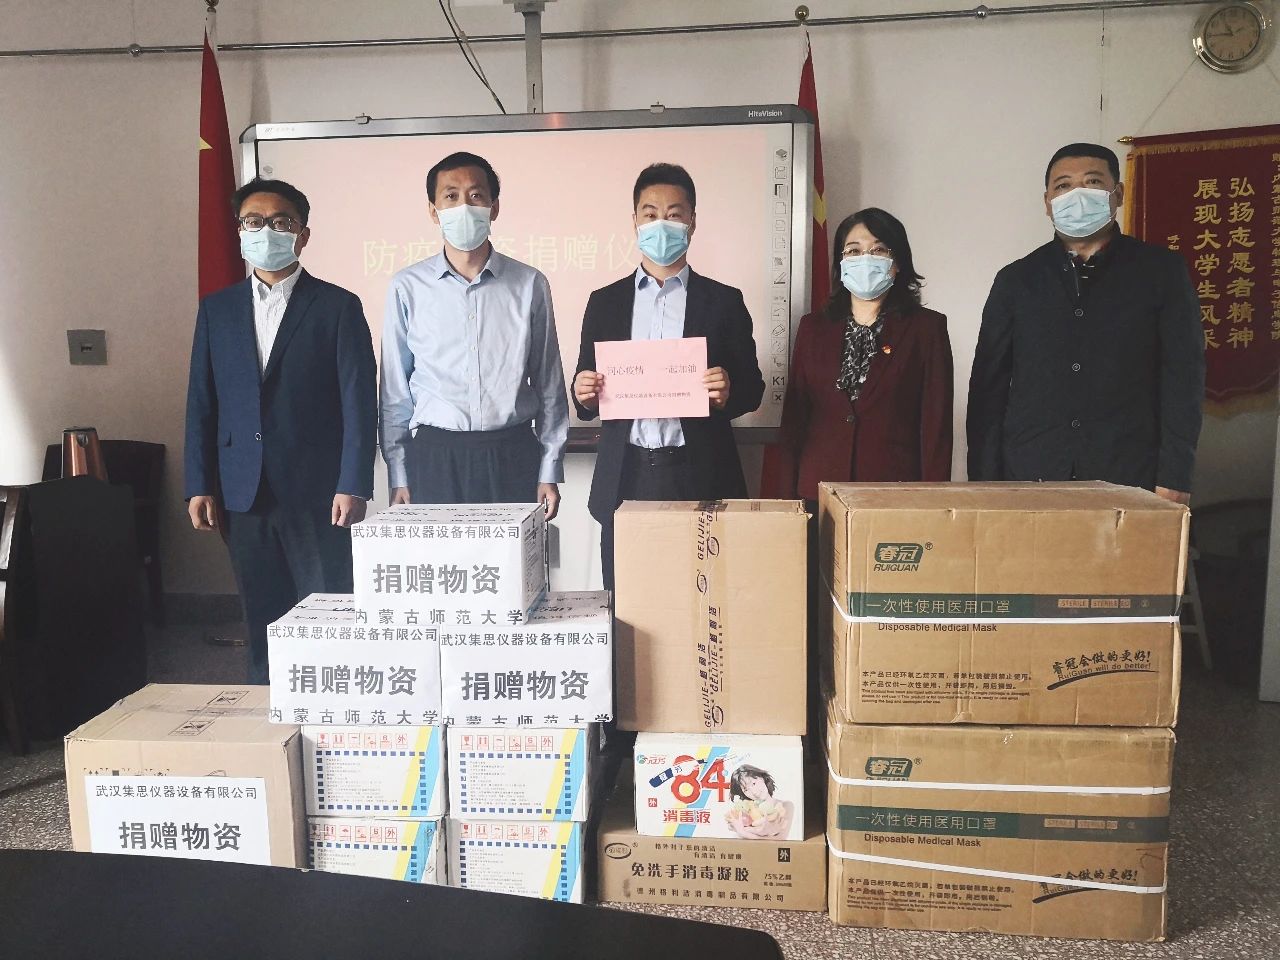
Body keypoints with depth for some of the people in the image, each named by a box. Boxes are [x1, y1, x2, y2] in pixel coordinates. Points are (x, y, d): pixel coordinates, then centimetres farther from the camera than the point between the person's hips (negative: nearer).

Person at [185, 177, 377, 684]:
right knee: (262, 620, 9)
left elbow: (359, 400, -5)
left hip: (316, 491, -3)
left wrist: (353, 485, -12)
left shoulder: (338, 306, 0)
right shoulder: (217, 308, 12)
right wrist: (199, 486, 4)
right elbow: (201, 401, 11)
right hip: (243, 492, 4)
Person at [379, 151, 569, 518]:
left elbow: (549, 385, 7)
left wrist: (550, 471, 4)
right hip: (434, 456, 0)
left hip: (513, 456, 1)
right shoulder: (408, 287, 3)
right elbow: (395, 390, 7)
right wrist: (398, 476, 4)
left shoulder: (530, 285, 4)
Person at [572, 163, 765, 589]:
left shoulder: (724, 301, 7)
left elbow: (753, 388, 7)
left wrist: (729, 392, -15)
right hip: (625, 479, 2)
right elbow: (587, 394, 13)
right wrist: (584, 394, -9)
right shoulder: (604, 302, 12)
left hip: (700, 477, -1)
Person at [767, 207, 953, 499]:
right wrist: (784, 498, 2)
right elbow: (793, 419, 8)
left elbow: (936, 428, -2)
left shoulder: (926, 329, 1)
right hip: (817, 492, 2)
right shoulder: (813, 328, 9)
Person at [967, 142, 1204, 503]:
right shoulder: (1016, 280, 9)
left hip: (1130, 482, -1)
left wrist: (1174, 479, -7)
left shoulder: (1162, 271, 6)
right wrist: (984, 483, 0)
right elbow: (989, 386, 7)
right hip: (1028, 477, 1)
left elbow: (1183, 376, 2)